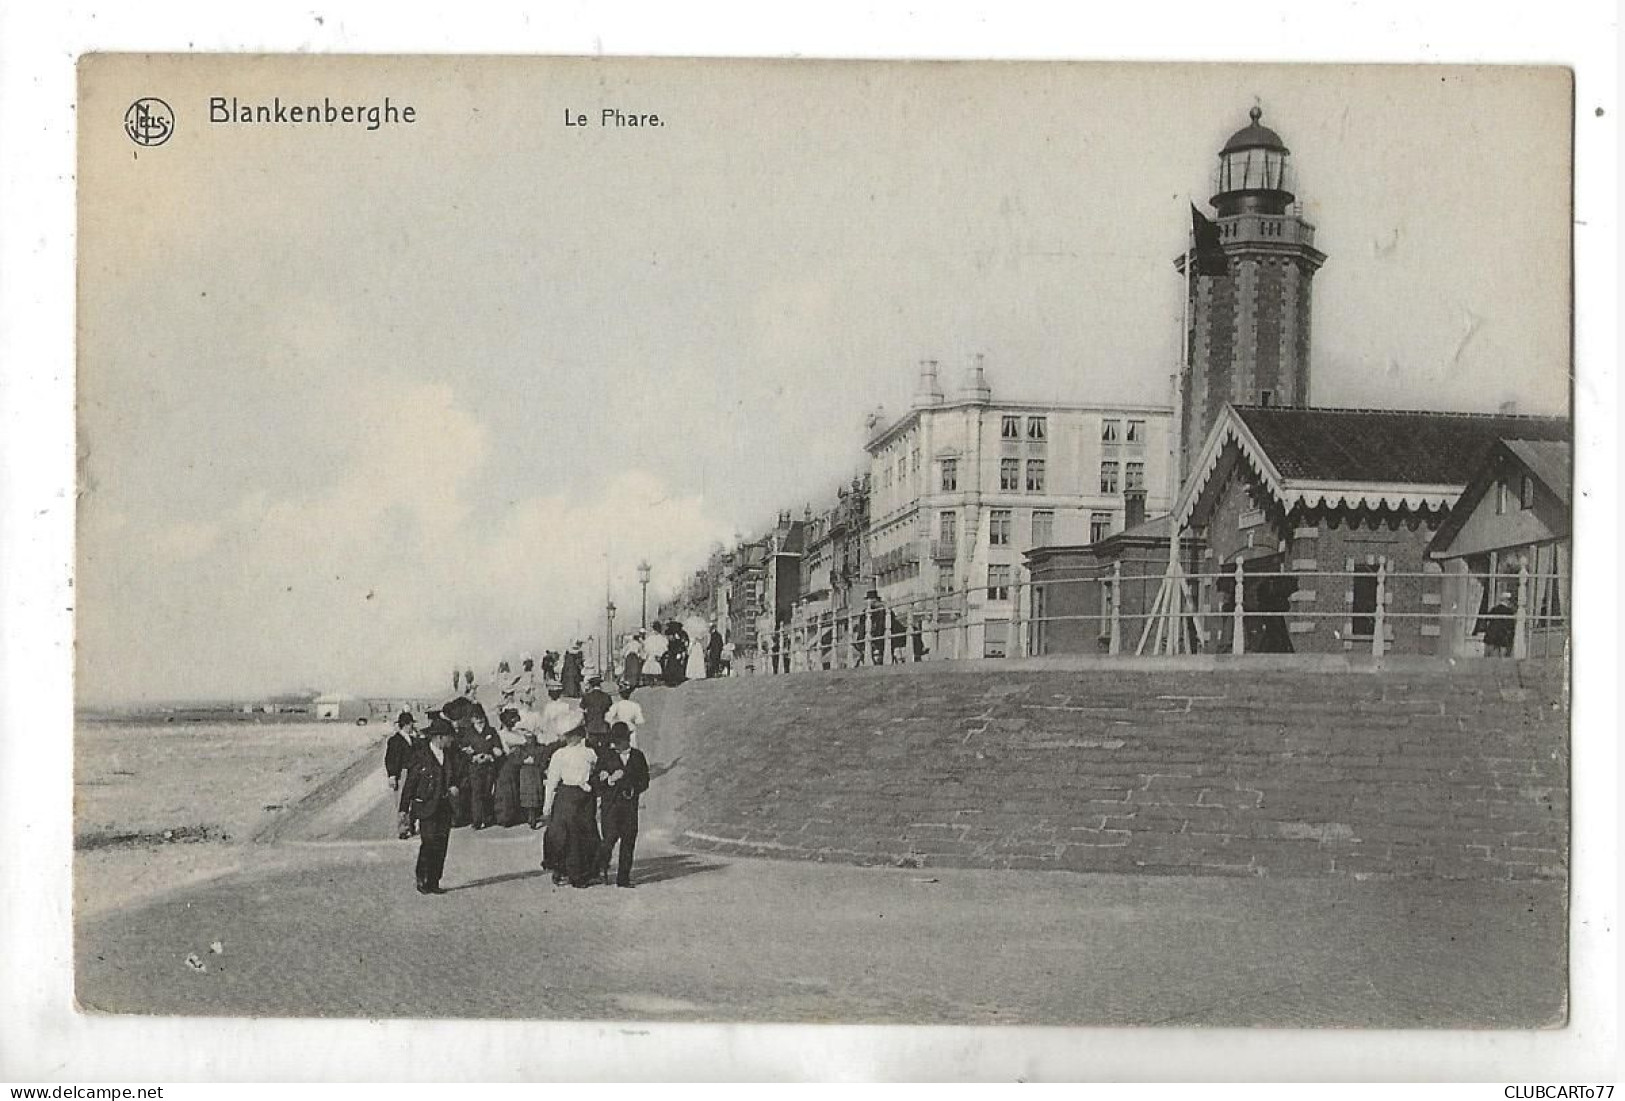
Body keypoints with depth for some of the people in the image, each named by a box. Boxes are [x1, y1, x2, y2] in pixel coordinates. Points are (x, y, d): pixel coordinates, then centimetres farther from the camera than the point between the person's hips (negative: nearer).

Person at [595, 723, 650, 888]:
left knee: (629, 840, 0)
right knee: (611, 837, -13)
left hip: (630, 804, 2)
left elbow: (645, 781, 13)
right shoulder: (606, 756, 5)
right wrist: (610, 780, -17)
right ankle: (601, 866, 15)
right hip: (610, 803, -2)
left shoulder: (638, 756, 11)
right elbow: (598, 781, 2)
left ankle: (623, 878, 8)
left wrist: (634, 790, -5)